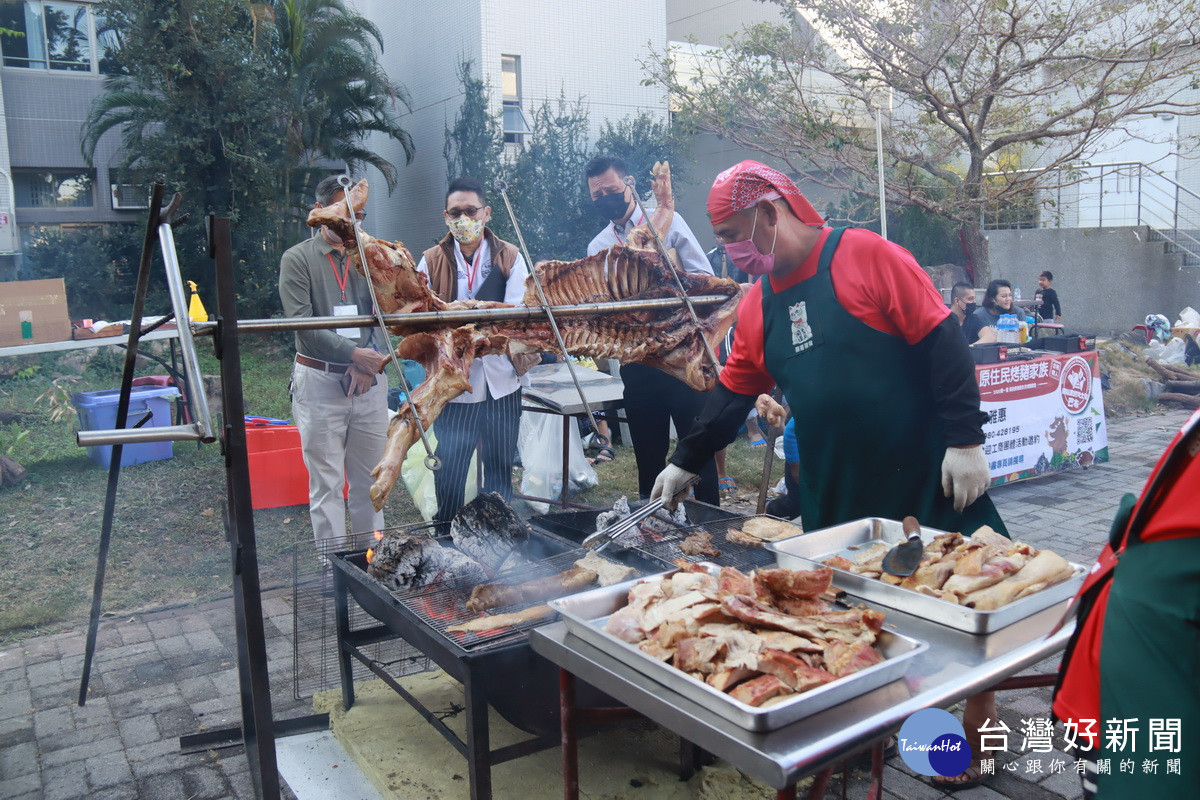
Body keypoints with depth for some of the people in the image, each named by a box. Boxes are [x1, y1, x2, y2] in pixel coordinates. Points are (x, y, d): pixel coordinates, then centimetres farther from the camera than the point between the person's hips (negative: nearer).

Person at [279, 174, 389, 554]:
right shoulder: (297, 260, 1)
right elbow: (303, 323, -10)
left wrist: (370, 361, -14)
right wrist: (353, 353, -19)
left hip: (369, 380, 3)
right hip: (320, 381, -3)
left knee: (370, 479, 10)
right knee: (327, 483, 0)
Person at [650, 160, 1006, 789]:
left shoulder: (865, 256, -12)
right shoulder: (757, 305, 7)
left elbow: (942, 342, -14)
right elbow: (732, 394, 14)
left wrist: (964, 440, -16)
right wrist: (683, 463, 13)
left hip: (926, 473, -5)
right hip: (833, 490, 6)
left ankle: (976, 735, 26)